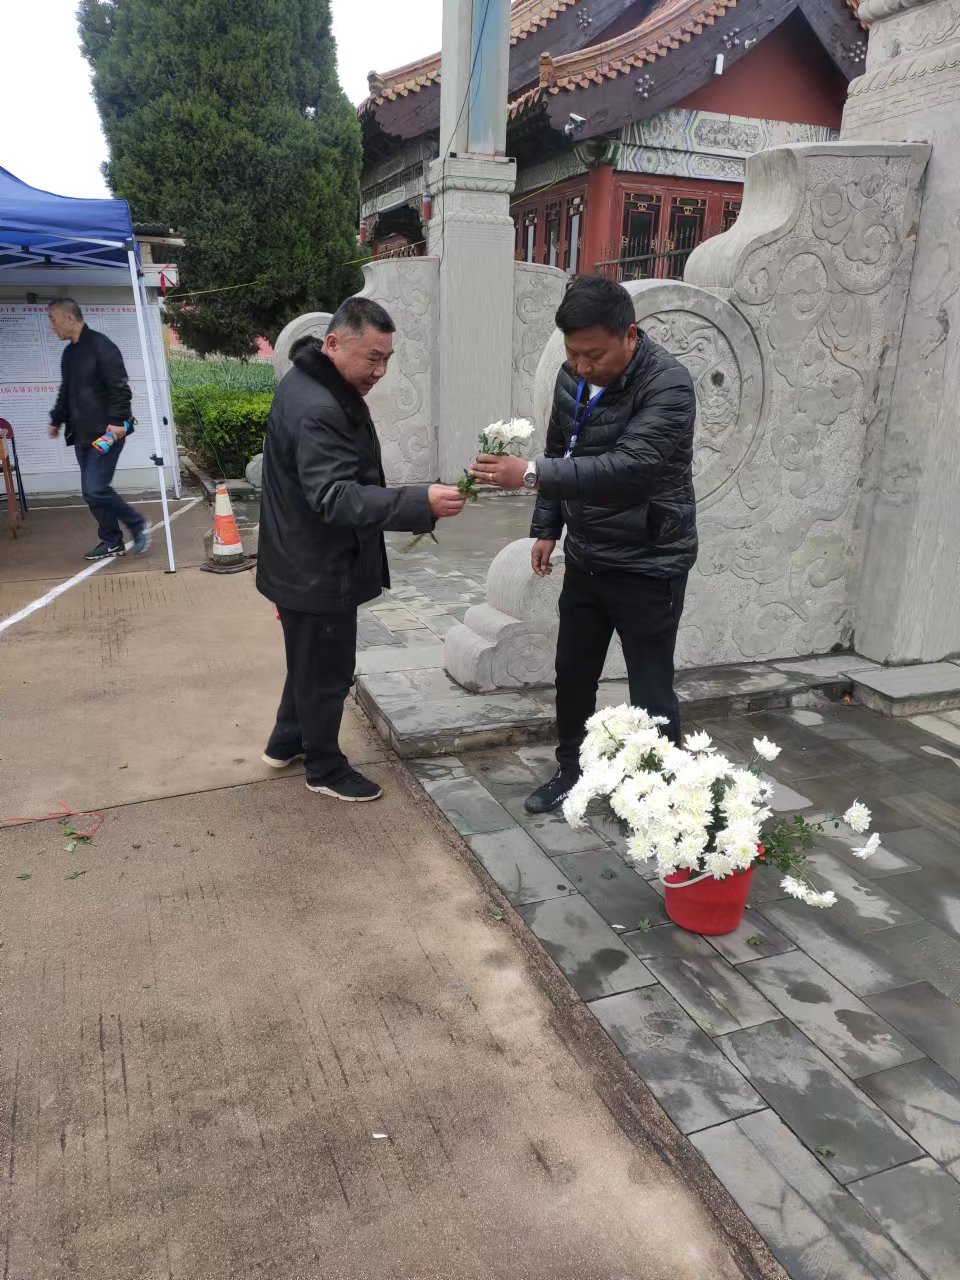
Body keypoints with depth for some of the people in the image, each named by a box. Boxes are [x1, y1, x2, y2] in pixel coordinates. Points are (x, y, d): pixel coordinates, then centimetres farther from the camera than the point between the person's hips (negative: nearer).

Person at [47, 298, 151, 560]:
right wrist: (56, 419, 23)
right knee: (91, 491, 8)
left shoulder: (100, 346, -10)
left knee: (95, 489, -15)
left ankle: (138, 524, 4)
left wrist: (116, 420, -24)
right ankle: (112, 541, 18)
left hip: (106, 432, -9)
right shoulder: (69, 354, 17)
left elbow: (119, 387, -17)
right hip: (82, 434, 9)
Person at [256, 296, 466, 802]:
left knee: (309, 661, 24)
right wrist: (420, 502, -44)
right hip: (318, 568, -10)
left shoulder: (317, 386, 8)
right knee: (327, 671, 6)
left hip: (312, 562, 10)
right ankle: (325, 769, 25)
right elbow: (335, 497, -36)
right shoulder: (316, 409, -27)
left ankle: (286, 742, 42)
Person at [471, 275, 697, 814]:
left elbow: (630, 467, -35)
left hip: (648, 565, -7)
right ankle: (571, 773, 35)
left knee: (651, 692, 2)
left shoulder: (668, 385, -22)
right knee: (573, 675, 15)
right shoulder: (574, 375, 1)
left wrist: (532, 475, -39)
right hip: (585, 559, 7)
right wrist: (547, 526, 11)